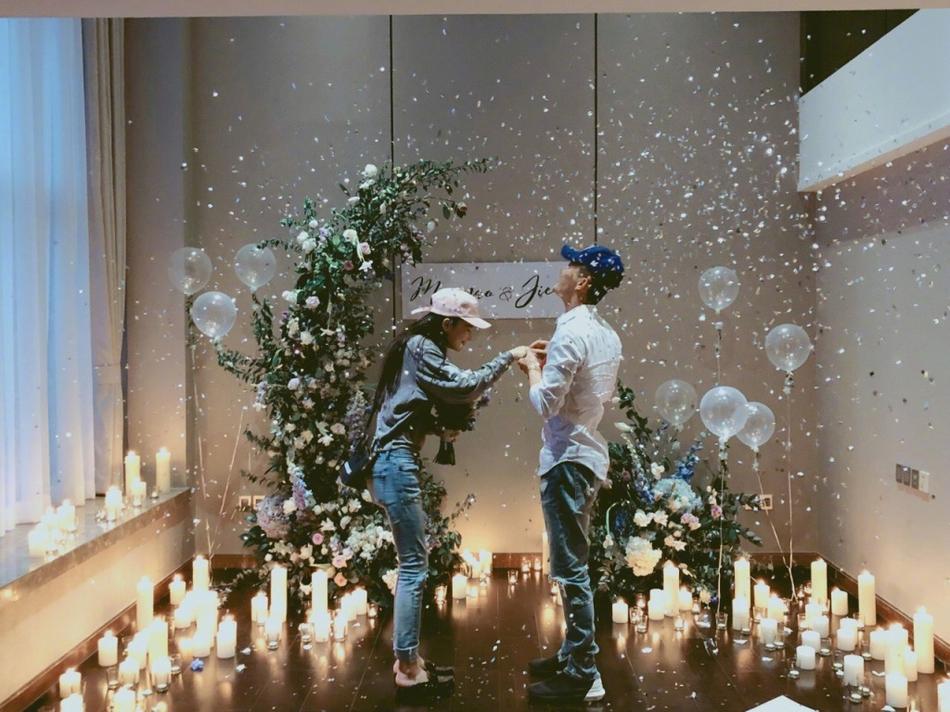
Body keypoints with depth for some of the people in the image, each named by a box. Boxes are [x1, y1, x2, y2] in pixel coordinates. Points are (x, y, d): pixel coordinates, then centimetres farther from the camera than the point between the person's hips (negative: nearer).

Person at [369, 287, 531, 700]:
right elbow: (465, 387, -20)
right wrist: (508, 357, -11)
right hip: (397, 464, -10)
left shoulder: (421, 349, 20)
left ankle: (407, 659, 19)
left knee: (411, 564, 13)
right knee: (414, 566, -7)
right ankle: (408, 671, -2)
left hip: (395, 463, 10)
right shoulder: (420, 348, -10)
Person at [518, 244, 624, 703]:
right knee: (572, 565, 18)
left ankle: (583, 677, 2)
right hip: (588, 455, 10)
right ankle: (573, 656, 29)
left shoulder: (570, 333, -18)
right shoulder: (606, 335, 10)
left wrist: (534, 369, -3)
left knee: (570, 569, -4)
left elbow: (546, 404, -20)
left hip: (567, 460, -10)